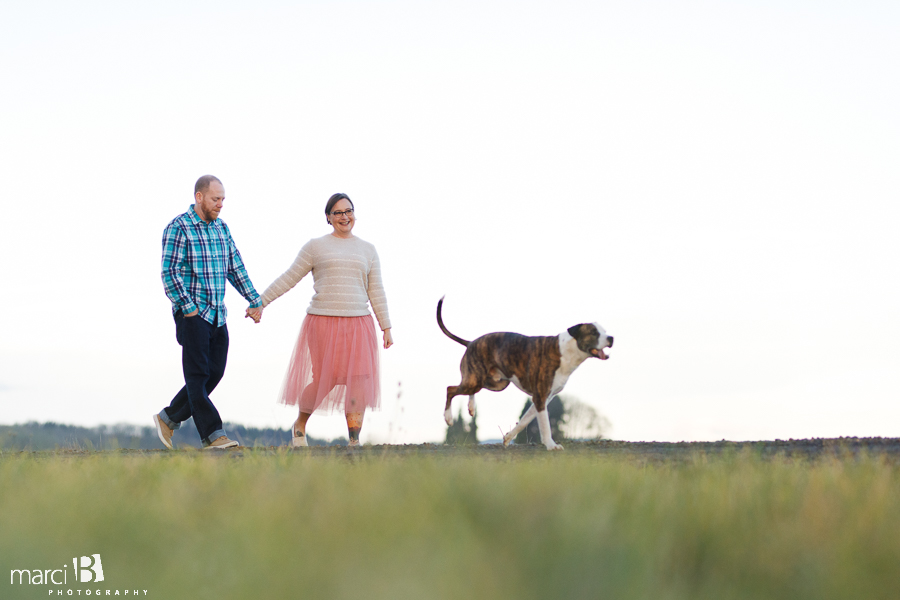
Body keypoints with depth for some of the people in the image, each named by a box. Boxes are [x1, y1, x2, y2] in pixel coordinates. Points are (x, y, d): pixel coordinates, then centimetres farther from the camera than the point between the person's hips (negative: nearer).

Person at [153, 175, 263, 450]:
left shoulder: (221, 228, 14)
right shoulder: (178, 228, -8)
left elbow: (236, 268, 18)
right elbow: (170, 272, -13)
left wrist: (255, 300, 11)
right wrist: (188, 307, -18)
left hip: (217, 314, 8)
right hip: (192, 313, -7)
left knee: (214, 373, 6)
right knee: (198, 375, -6)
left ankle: (168, 418, 19)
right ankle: (212, 435, -8)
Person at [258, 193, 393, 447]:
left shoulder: (367, 250, 14)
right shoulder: (315, 247, 6)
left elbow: (376, 292, 14)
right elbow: (289, 278, 8)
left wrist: (386, 327, 9)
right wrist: (260, 302, 5)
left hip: (358, 325, 3)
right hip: (323, 322, -3)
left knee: (359, 381, -7)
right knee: (323, 380, -2)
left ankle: (354, 442, -3)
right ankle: (299, 426, 23)